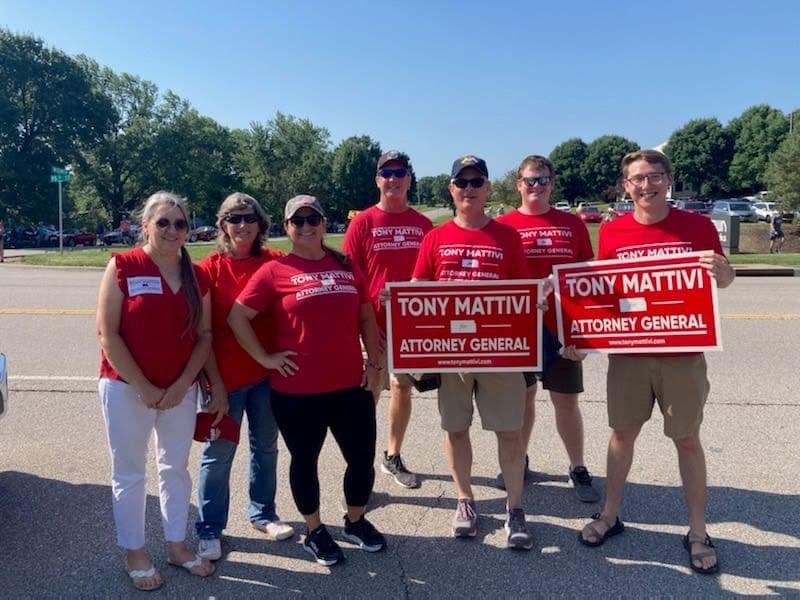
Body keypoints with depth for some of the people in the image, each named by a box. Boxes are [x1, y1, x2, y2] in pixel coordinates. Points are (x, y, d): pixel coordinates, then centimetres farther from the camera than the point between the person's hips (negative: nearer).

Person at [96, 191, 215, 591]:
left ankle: (176, 546, 31)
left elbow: (205, 335, 4)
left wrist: (181, 385, -8)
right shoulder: (123, 266, -8)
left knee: (175, 468, 15)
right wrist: (144, 388, -14)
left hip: (180, 390, 4)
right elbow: (107, 333, -12)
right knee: (129, 473, 8)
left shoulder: (196, 277, 3)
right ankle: (135, 553, 26)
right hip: (127, 389, -4)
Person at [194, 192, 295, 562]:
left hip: (268, 373, 3)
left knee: (265, 448, 17)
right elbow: (202, 331, -8)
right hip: (226, 377, -3)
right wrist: (216, 383, -10)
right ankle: (210, 530, 24)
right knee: (218, 454, 8)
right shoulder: (208, 268, -6)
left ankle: (263, 514, 36)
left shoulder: (274, 263, -1)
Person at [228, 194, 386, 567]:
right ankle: (314, 532, 34)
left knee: (363, 457, 12)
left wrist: (375, 362, 7)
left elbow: (367, 317, 13)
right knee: (305, 460, 12)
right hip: (297, 391, -3)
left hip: (350, 386, 4)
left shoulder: (346, 266, 7)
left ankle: (356, 521, 37)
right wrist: (265, 358, -7)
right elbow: (236, 318, -4)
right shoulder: (274, 271, -5)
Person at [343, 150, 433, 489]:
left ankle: (393, 458, 32)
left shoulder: (423, 224, 5)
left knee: (403, 387, 14)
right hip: (375, 322, -3)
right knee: (370, 392, 5)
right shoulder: (363, 222, -5)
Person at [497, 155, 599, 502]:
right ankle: (519, 461, 30)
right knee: (522, 397, 14)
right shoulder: (503, 226, 0)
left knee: (566, 401, 8)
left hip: (562, 327, 1)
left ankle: (578, 469, 23)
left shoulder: (572, 224, 4)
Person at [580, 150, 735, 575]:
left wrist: (721, 271, -18)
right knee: (622, 432, 12)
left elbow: (725, 278, 5)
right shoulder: (611, 232, 0)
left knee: (687, 439, 8)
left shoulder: (696, 226, -4)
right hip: (628, 352, 2)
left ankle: (697, 532, 23)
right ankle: (610, 515, 29)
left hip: (682, 353, -1)